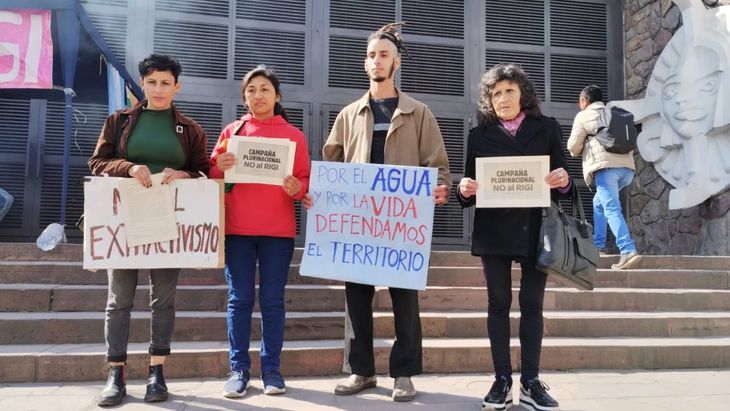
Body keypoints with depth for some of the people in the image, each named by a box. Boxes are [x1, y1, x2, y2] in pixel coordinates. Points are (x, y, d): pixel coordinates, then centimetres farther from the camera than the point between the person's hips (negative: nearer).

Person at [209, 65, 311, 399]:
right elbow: (212, 175, 8)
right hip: (237, 228, 1)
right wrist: (219, 166, -14)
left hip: (278, 230, -1)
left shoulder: (294, 135, 7)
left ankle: (271, 368, 11)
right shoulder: (232, 131, 10)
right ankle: (238, 369, 10)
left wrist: (296, 189, -16)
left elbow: (305, 180, 6)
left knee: (272, 300, 3)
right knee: (240, 299, 2)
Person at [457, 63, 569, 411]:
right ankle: (502, 380, 11)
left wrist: (563, 182, -15)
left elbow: (562, 178, 7)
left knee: (532, 304, 4)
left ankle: (530, 382, 11)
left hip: (535, 230, 0)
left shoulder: (547, 129, 8)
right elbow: (469, 186, 7)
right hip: (493, 231, 0)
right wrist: (465, 190, -15)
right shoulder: (479, 135, 8)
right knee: (498, 303, 4)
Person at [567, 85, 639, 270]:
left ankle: (628, 251, -27)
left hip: (605, 166, -7)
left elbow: (573, 147, 7)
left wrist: (584, 149, 28)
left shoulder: (583, 116, 9)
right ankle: (598, 244, 22)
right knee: (599, 202, 23)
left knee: (612, 209, -13)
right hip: (627, 166, 7)